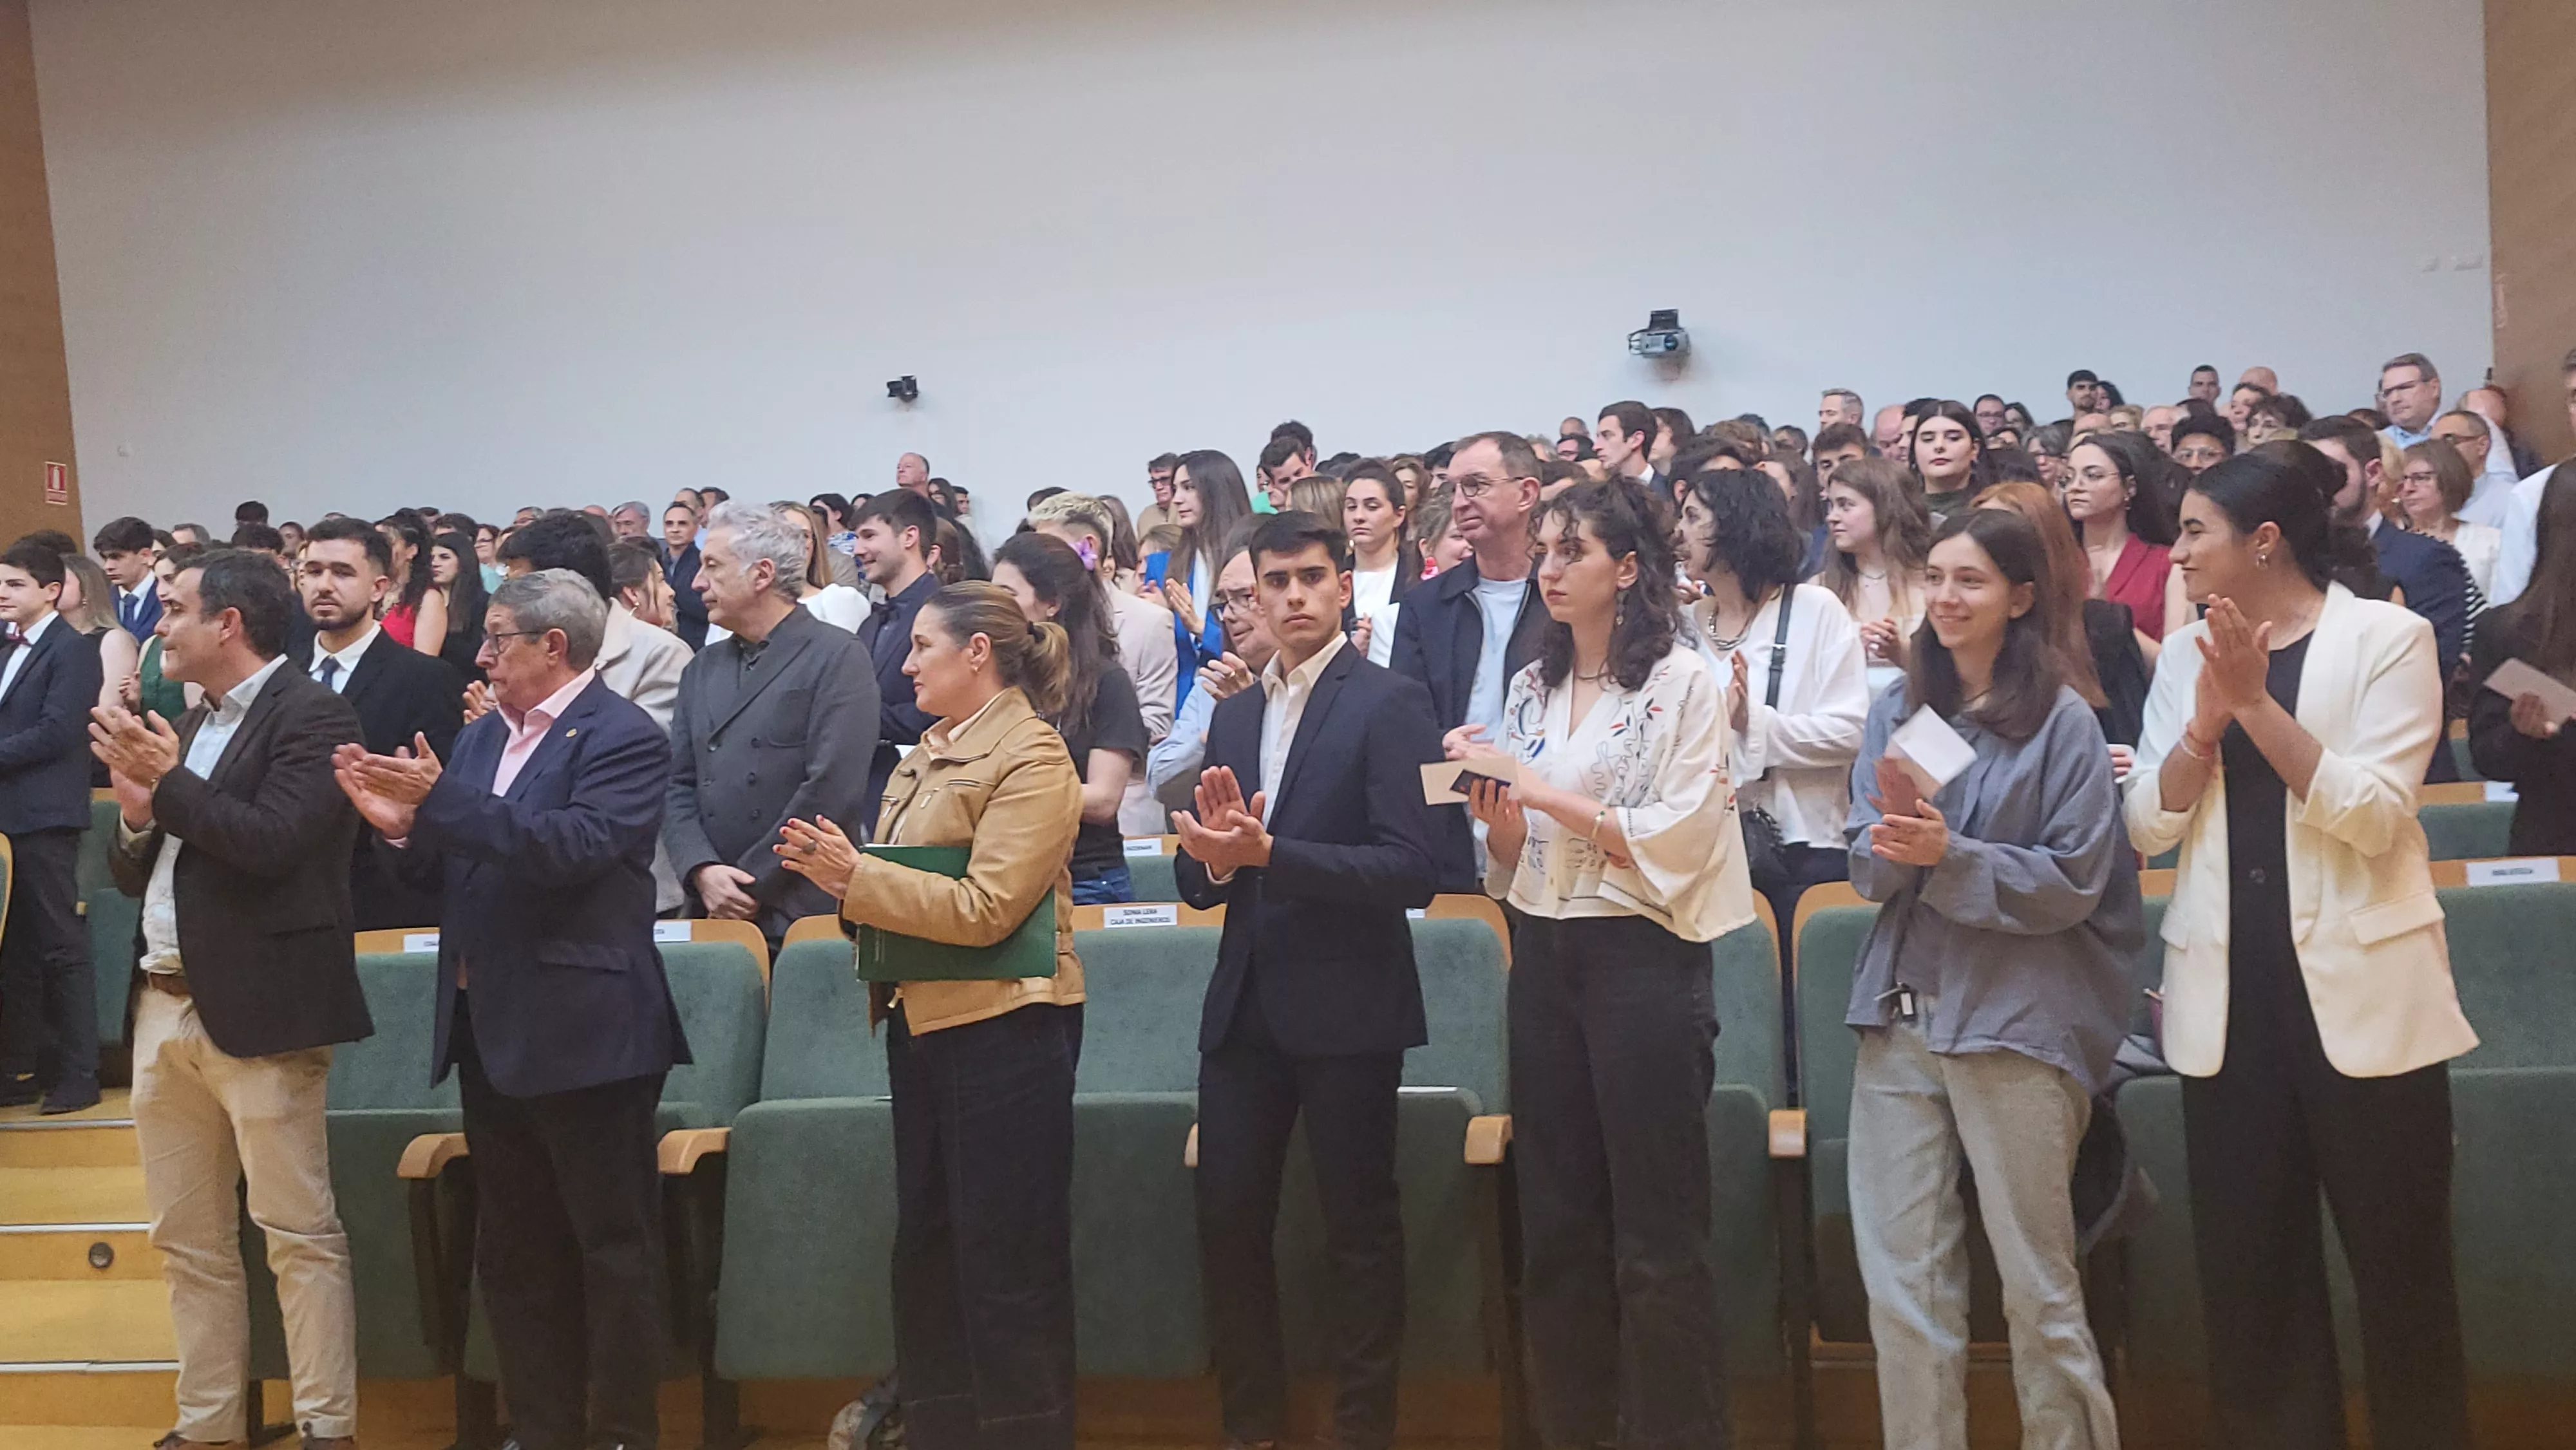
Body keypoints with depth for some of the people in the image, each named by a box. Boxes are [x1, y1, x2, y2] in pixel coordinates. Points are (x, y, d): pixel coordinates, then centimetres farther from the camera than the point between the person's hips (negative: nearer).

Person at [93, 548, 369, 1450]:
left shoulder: (312, 716, -9)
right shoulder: (190, 724, 16)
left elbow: (273, 842, -22)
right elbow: (136, 876, 18)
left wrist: (169, 781, -15)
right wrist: (136, 812, -2)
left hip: (259, 1008, -9)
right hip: (165, 1007, 9)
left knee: (297, 1232, -3)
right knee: (188, 1239, 14)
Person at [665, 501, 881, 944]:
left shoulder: (837, 656, -4)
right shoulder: (703, 668, 16)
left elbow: (830, 791, -13)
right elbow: (678, 786, 11)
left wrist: (749, 888, -11)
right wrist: (702, 870, -7)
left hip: (803, 916, -5)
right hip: (712, 910, 5)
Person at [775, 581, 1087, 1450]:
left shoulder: (1030, 757, -12)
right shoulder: (931, 752, 13)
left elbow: (985, 909, -20)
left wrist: (855, 876, -18)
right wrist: (841, 873, -2)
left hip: (1001, 1027, -9)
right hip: (922, 1019, 9)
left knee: (1008, 1261, 1)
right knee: (925, 1247, 17)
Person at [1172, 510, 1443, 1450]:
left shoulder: (1389, 704, -7)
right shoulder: (1234, 714, 13)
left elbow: (1409, 870, -17)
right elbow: (1200, 882, 12)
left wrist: (1267, 853, -23)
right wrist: (1212, 856, -11)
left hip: (1346, 1005, -6)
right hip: (1246, 1004, 6)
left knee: (1359, 1226, 6)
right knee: (1227, 1220, 8)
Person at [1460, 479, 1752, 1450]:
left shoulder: (1683, 681, -4)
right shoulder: (1530, 688, 13)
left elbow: (1676, 838, -14)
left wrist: (1549, 795, -16)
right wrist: (1494, 815, -6)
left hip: (1643, 959, -6)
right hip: (1545, 959, 6)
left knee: (1658, 1239, -1)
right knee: (1555, 1225, 11)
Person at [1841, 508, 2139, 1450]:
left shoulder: (2063, 721, -3)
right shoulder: (1898, 710, 10)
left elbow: (2074, 881, -8)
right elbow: (1868, 872, 8)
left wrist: (1950, 854, -19)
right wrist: (1895, 832, -14)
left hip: (2018, 1018, -4)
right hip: (1902, 1012, 4)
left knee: (2038, 1286, 5)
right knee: (1900, 1285, 7)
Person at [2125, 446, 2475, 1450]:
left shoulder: (2387, 636, -5)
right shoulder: (2186, 652, 7)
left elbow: (2375, 815, -16)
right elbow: (2146, 826, 1)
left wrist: (2258, 706, -20)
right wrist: (2205, 725, -14)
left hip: (2361, 990, -4)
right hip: (2226, 994, 4)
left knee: (2398, 1254, 7)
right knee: (2245, 1257, 11)